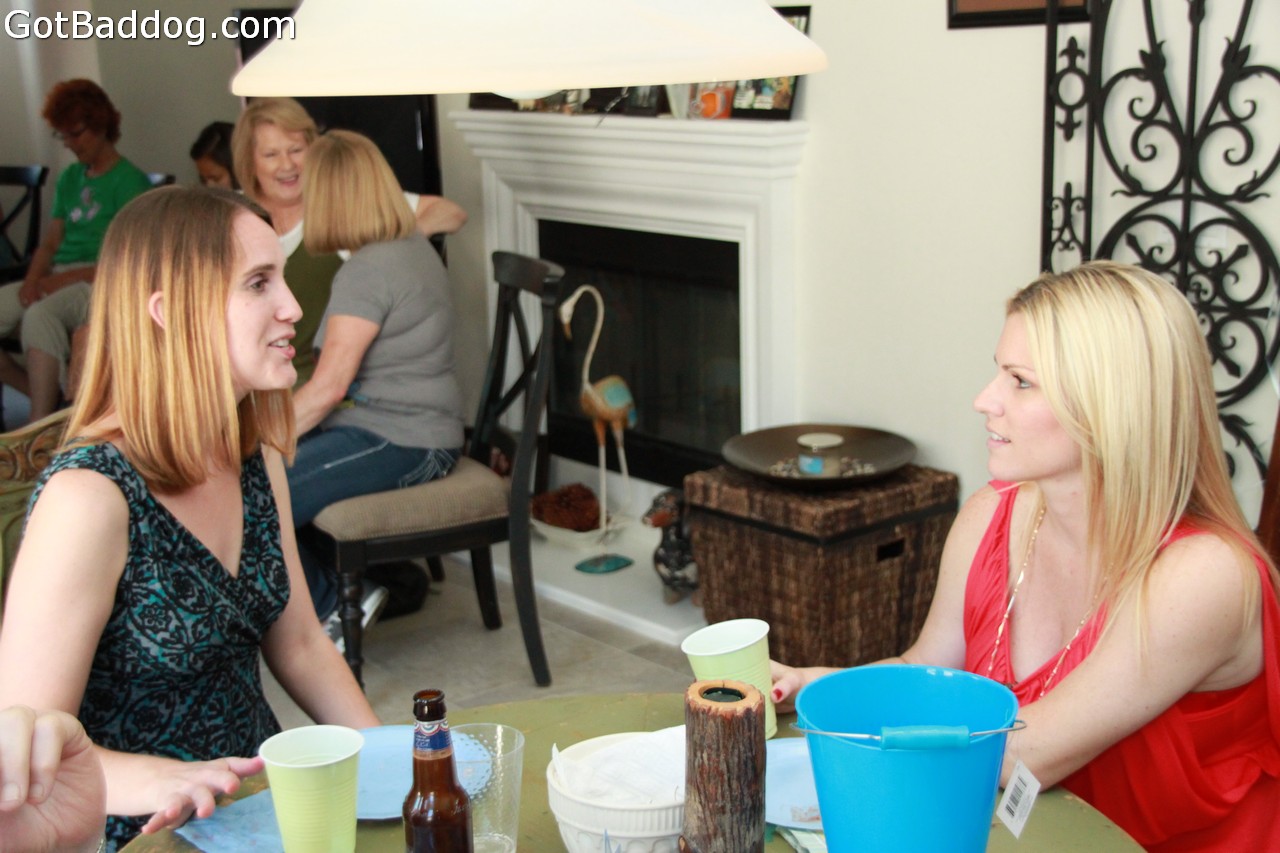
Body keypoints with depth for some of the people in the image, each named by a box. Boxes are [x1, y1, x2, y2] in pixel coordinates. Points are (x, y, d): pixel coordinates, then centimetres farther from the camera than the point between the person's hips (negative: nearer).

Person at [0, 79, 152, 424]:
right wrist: (33, 278, -5)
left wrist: (68, 278, -16)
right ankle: (45, 394, -3)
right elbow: (50, 242, 17)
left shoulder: (129, 181, -1)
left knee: (41, 315, -38)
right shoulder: (69, 178, 21)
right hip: (57, 277, 7)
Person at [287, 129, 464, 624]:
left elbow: (328, 386, -21)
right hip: (411, 427, 10)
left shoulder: (368, 271, -19)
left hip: (397, 444, -10)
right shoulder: (411, 247, 11)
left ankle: (329, 609, 1)